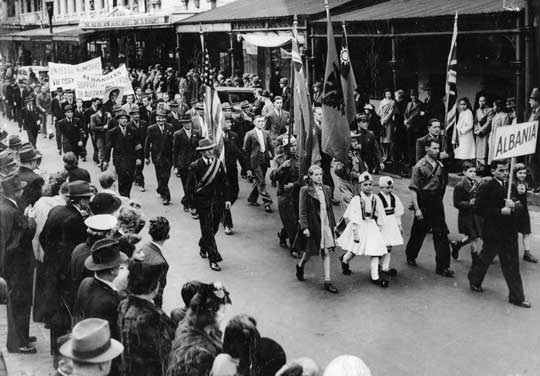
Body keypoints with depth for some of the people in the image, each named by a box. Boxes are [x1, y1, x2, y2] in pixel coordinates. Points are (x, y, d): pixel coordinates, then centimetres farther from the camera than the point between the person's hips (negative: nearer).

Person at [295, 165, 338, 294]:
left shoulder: (327, 189, 7)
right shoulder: (305, 190, -8)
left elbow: (330, 208, 13)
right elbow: (302, 211, -9)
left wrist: (333, 224, 12)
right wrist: (305, 227, -15)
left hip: (326, 224, 4)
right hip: (312, 225, -4)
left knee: (326, 252, 1)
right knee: (309, 251, 9)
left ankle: (327, 281, 3)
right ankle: (300, 266, 42)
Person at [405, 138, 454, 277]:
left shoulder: (440, 165, 6)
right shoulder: (420, 166, -10)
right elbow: (413, 189, -12)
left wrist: (439, 200, 12)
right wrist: (417, 209, -17)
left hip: (437, 202, 4)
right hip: (423, 203, -4)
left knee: (441, 234, -1)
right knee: (418, 232, 10)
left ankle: (442, 266, 1)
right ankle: (410, 256, 34)